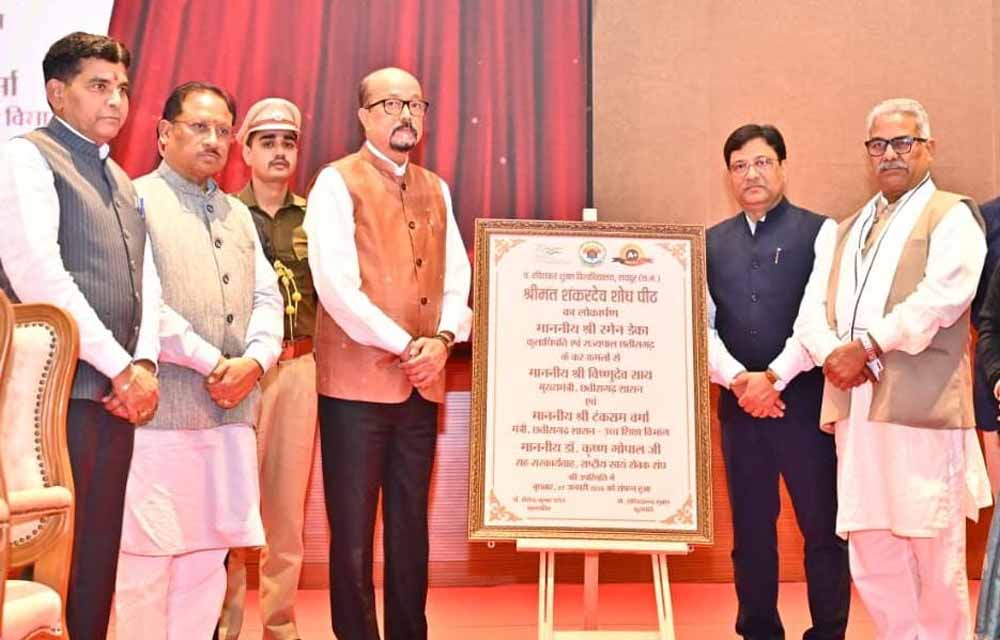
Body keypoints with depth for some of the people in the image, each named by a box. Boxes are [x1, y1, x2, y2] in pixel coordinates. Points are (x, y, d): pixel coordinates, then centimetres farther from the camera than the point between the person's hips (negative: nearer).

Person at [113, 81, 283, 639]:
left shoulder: (238, 213, 21)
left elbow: (267, 298, 14)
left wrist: (253, 361, -4)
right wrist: (212, 363, -13)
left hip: (231, 411, 6)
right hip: (161, 410, -6)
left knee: (207, 556, 9)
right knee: (146, 559, -2)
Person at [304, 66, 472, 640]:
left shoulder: (436, 189, 16)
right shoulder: (338, 182, -2)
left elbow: (458, 277, 10)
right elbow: (336, 285, -13)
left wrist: (443, 339, -9)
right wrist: (404, 346, -16)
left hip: (423, 383, 5)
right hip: (357, 381, -5)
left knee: (412, 530, 12)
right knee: (353, 534, 1)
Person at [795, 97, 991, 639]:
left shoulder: (951, 216, 5)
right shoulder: (845, 232, 23)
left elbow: (940, 298, -12)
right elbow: (812, 311, 13)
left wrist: (864, 345, -13)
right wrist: (832, 353, -7)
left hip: (922, 411, -5)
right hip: (856, 411, 6)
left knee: (935, 554, -1)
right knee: (871, 557, 8)